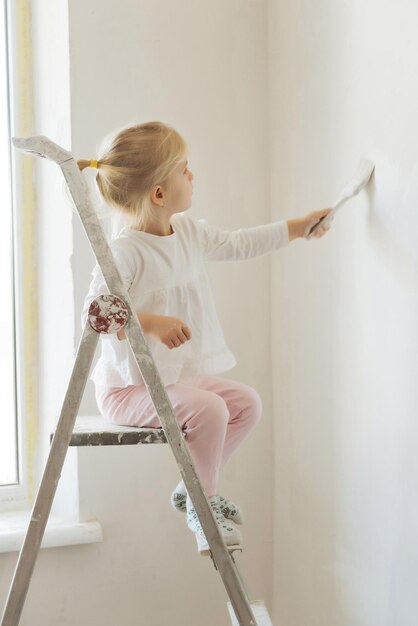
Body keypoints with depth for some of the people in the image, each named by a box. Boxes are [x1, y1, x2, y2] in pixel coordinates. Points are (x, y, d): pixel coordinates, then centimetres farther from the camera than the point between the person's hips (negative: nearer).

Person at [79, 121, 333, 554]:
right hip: (130, 387, -10)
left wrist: (295, 228, 23)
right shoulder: (124, 252, -23)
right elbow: (94, 312, -29)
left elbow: (237, 245, 20)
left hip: (185, 373, 10)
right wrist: (151, 323, -40)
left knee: (247, 403, 9)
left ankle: (195, 488, 21)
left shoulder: (188, 231, 6)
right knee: (208, 410, -28)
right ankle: (203, 507, -5)